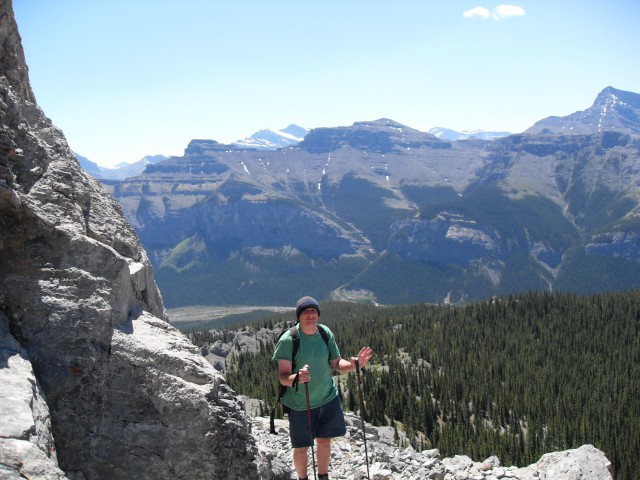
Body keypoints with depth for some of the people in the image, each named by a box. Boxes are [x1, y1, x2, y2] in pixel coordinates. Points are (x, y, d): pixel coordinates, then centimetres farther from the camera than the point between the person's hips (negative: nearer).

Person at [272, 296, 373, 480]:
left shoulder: (326, 334, -4)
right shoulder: (288, 340, -18)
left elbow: (336, 363, 4)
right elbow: (283, 377, -20)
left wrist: (354, 364, -16)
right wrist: (296, 378, -42)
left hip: (328, 398, 4)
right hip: (300, 403, -3)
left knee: (324, 442, 14)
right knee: (302, 448, 8)